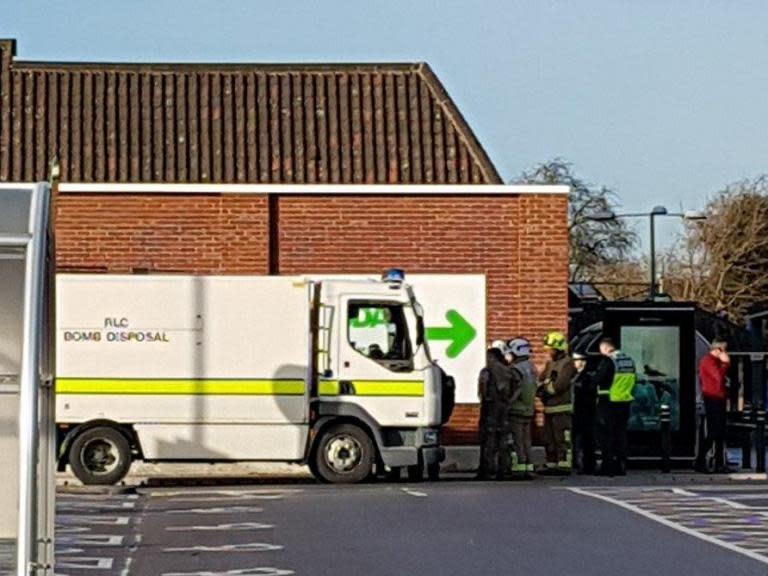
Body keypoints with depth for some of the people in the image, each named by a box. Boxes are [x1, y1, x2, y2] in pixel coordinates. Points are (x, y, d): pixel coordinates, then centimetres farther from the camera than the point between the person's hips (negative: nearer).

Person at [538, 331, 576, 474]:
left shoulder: (567, 364, -8)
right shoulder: (550, 364, 19)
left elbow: (560, 385, -18)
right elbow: (540, 380, 14)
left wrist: (545, 387, -5)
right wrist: (545, 386, -9)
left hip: (562, 408, -9)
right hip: (549, 408, 9)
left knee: (562, 438, -9)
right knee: (549, 439, 12)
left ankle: (564, 465, -9)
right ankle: (552, 465, 18)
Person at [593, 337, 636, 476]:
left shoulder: (607, 361, -14)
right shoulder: (629, 360, 10)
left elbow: (597, 379, -17)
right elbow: (633, 380, 16)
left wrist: (591, 375, 2)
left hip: (609, 403, -7)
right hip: (625, 402, 7)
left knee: (606, 435, -1)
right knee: (621, 435, 12)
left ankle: (608, 466, -3)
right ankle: (621, 466, 12)